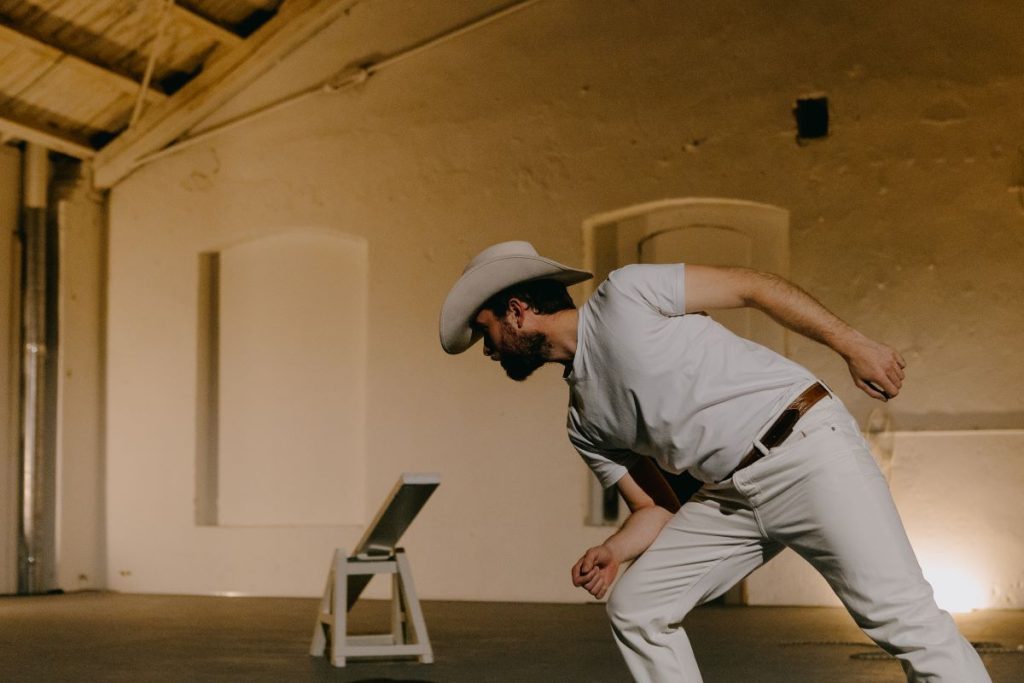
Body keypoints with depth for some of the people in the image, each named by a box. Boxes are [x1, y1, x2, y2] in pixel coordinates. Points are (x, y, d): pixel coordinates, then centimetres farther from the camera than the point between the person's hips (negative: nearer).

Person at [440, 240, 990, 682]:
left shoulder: (623, 296, -5)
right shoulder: (585, 423, 14)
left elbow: (751, 285, -5)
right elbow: (656, 509, 15)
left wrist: (852, 345, -12)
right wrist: (611, 552, -5)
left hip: (807, 446, -8)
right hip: (731, 494, 8)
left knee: (897, 611, -19)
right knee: (634, 606, 7)